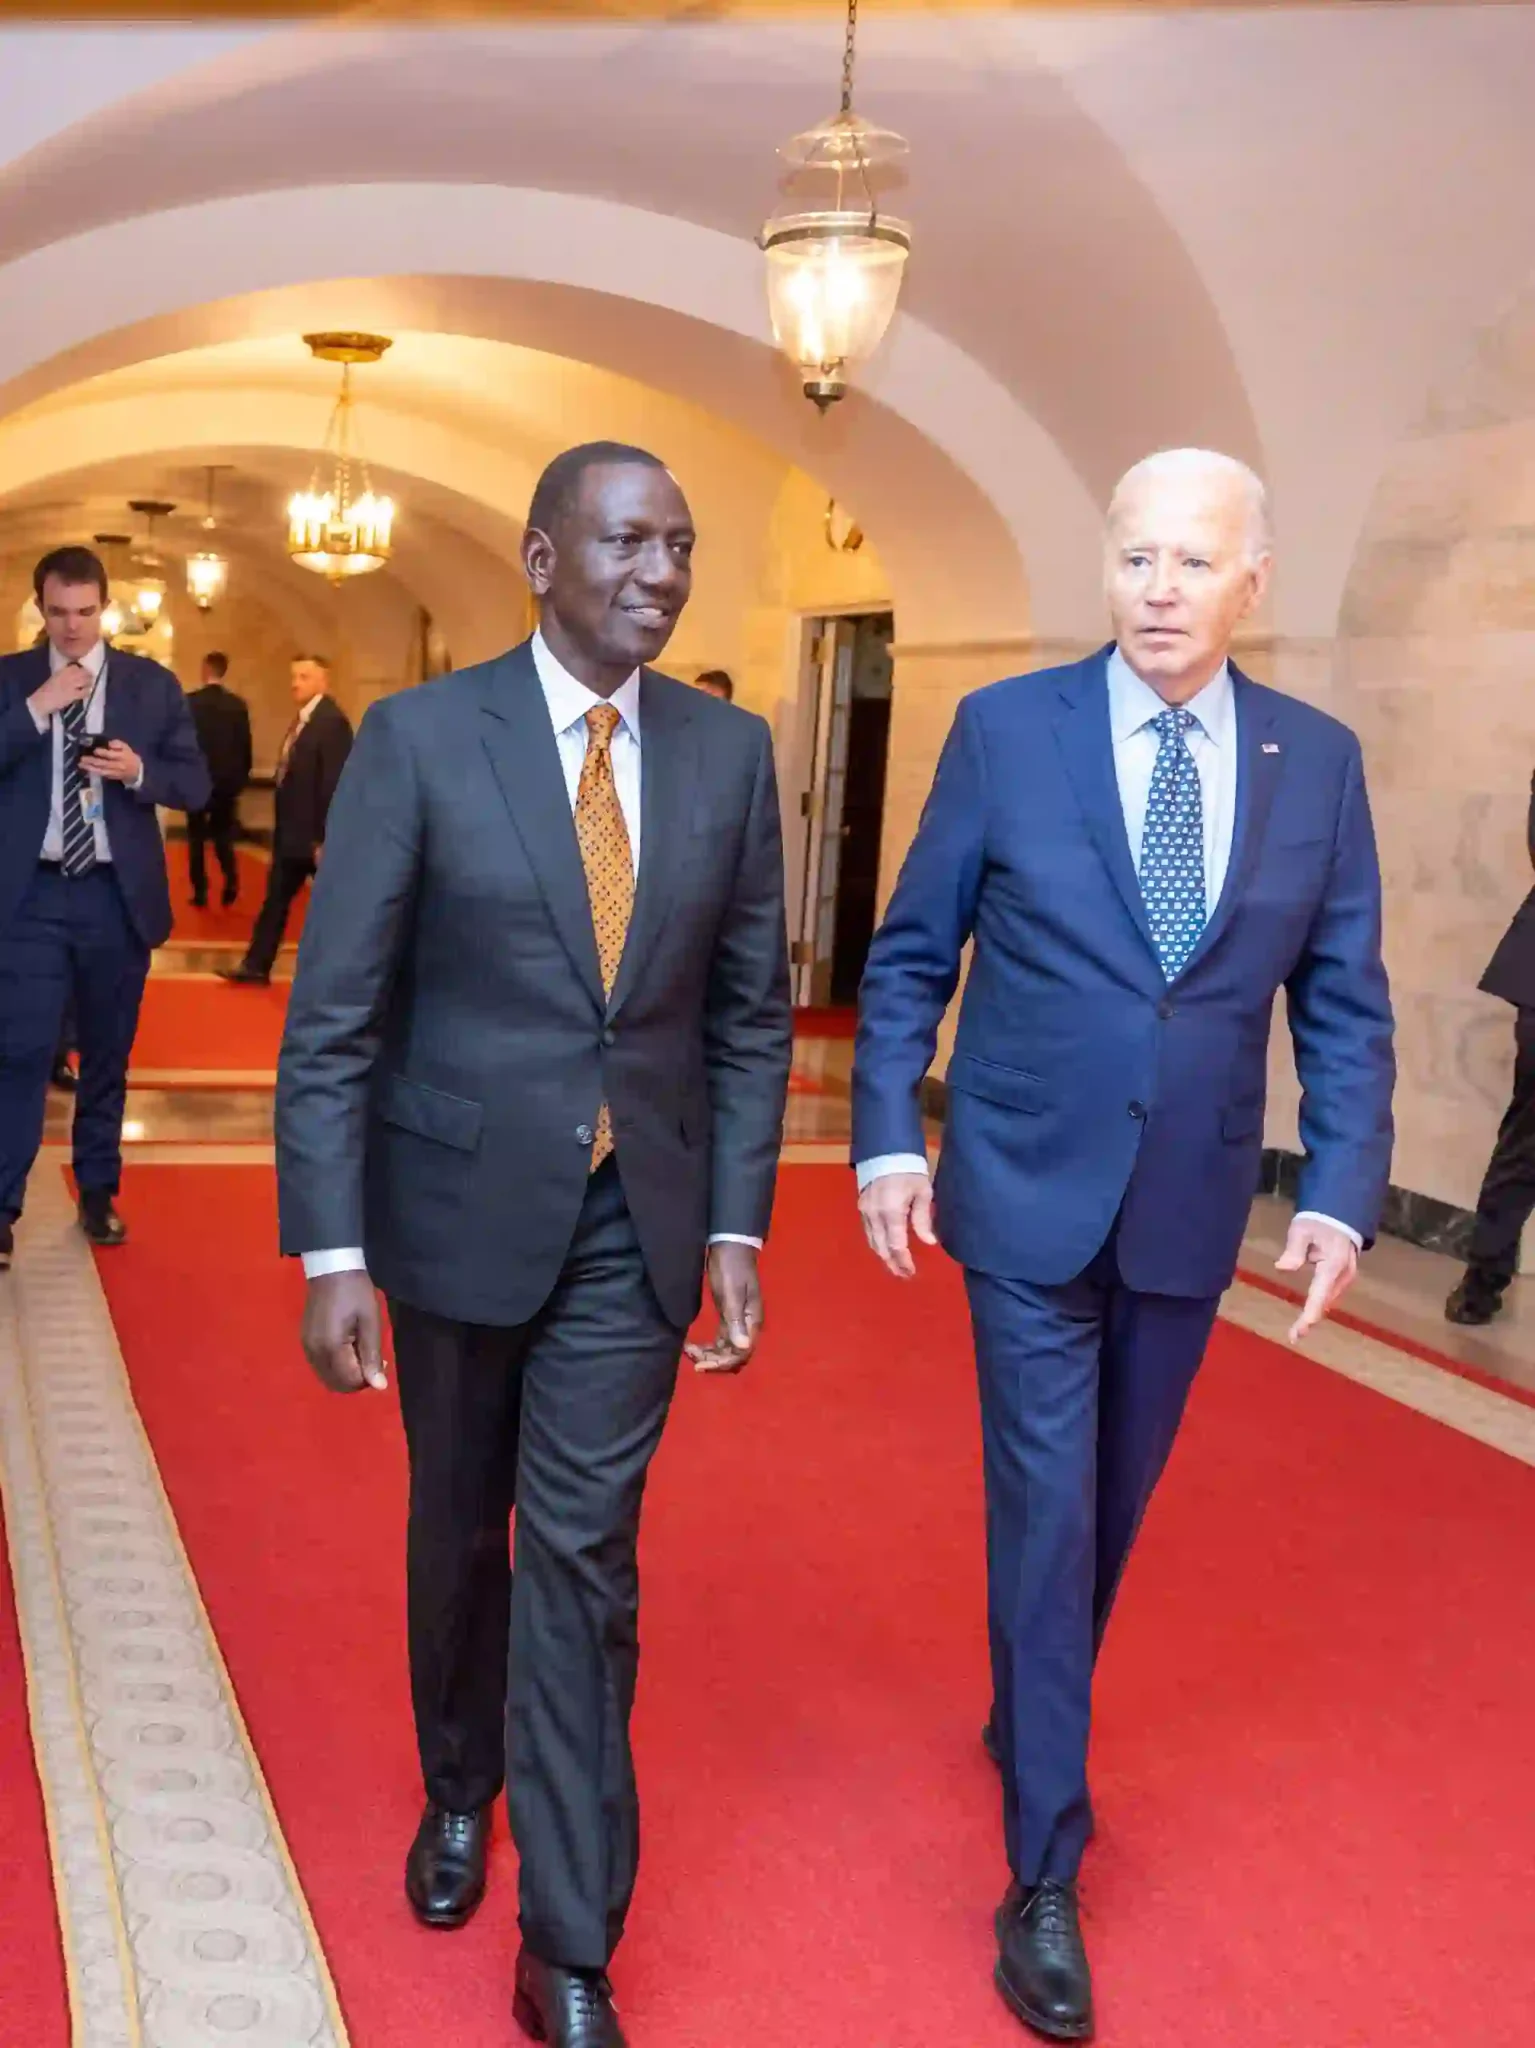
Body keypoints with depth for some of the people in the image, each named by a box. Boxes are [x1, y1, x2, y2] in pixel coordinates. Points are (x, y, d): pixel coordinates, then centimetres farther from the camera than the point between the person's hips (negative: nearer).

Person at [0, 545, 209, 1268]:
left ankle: (98, 1192, 25)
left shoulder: (153, 684, 4)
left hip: (117, 894, 1)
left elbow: (196, 784, 3)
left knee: (108, 1053, 12)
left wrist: (138, 770, -16)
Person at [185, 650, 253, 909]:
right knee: (223, 834, 14)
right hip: (228, 779, 2)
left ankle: (200, 892, 6)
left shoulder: (191, 701, -10)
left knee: (197, 837, 9)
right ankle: (230, 883, -4)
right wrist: (242, 775, 13)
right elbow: (245, 744, 1)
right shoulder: (238, 704, -2)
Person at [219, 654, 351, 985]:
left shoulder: (332, 721, -17)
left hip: (316, 834, -9)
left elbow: (333, 783, -21)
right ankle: (256, 966, 20)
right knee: (276, 899, 13)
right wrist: (282, 828, 12)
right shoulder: (303, 719, 13)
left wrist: (324, 839, -22)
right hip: (292, 831, 9)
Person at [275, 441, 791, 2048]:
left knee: (582, 1557, 1)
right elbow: (332, 1017, -10)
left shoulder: (730, 753, -1)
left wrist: (734, 1226, -3)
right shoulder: (418, 738, -10)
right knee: (459, 1530, 18)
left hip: (635, 1223, 1)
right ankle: (458, 1786, 46)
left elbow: (750, 1012, 3)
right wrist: (331, 1252, -13)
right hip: (458, 1207, 0)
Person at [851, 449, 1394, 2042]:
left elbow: (1344, 1002, 2)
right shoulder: (1007, 729, -6)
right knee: (1047, 1515, 0)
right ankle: (1045, 1871, 15)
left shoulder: (1318, 761, 0)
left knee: (1111, 1509, 18)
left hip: (1189, 1209, 3)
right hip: (1029, 1196, -3)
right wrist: (887, 1138, -8)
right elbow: (909, 957, -1)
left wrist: (1340, 1190, -6)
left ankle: (1025, 1722, 44)